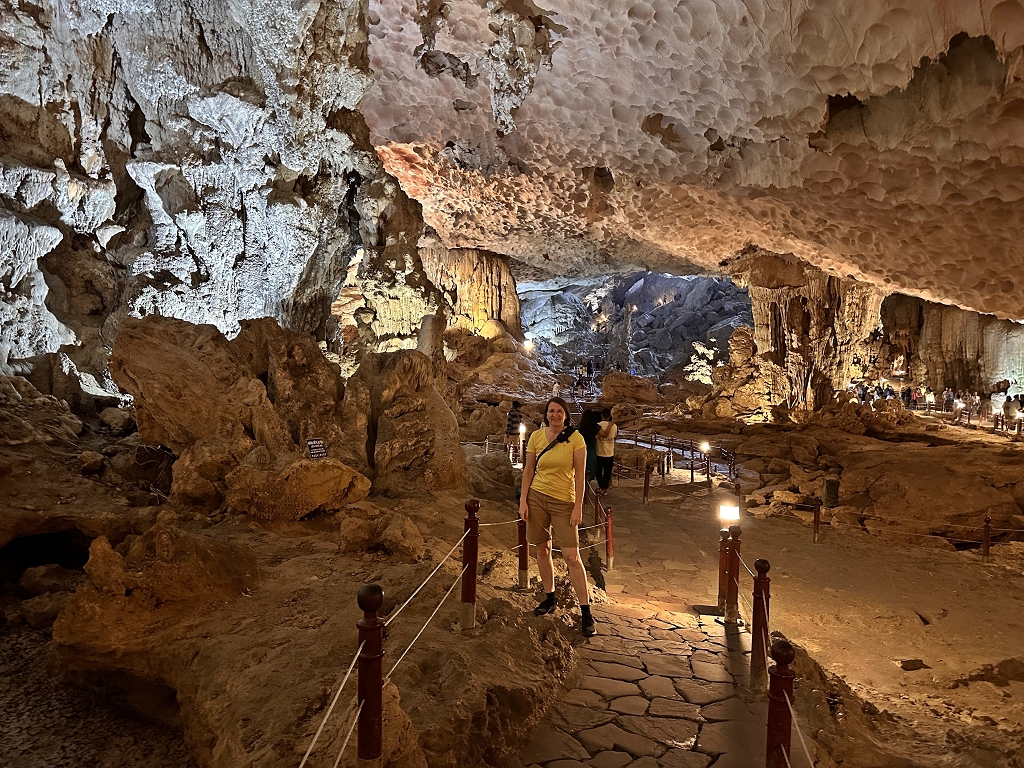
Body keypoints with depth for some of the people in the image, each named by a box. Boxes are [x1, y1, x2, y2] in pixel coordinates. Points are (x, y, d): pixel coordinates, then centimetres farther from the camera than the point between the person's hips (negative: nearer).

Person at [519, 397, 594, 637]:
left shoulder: (575, 438, -8)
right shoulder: (536, 437, 1)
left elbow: (580, 474, -7)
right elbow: (528, 470, 7)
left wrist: (578, 507, -11)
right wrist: (523, 500, 1)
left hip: (564, 501, -3)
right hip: (537, 497, 3)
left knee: (571, 556, -6)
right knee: (542, 549, 11)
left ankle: (586, 613, 1)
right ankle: (550, 598, 30)